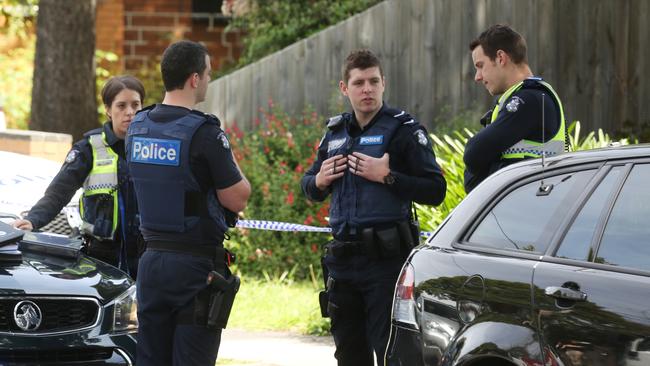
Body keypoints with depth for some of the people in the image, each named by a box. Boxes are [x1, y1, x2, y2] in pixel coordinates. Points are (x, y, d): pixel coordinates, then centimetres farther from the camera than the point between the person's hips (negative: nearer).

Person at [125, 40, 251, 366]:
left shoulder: (137, 128, 6)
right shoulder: (204, 133, -15)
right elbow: (238, 199, -11)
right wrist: (230, 162, 6)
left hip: (151, 260, 6)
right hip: (196, 265, -6)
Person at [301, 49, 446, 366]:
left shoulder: (404, 129, -4)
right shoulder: (336, 132, 15)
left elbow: (435, 191, -11)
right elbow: (309, 188, 26)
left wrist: (387, 176, -19)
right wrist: (318, 181, 4)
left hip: (386, 258, -7)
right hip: (343, 259, 7)